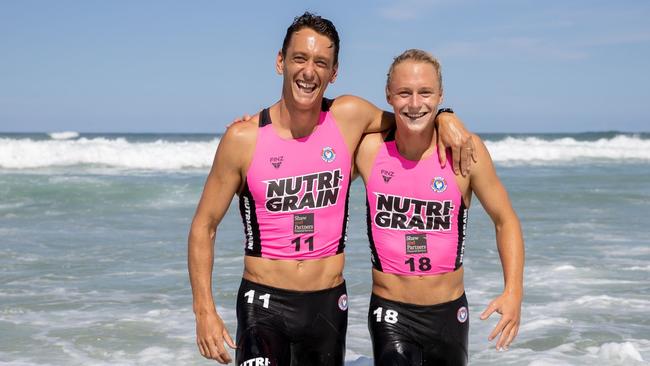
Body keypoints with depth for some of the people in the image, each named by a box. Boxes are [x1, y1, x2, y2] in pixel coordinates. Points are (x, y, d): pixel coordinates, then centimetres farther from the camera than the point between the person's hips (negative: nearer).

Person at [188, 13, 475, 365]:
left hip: (329, 303, 3)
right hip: (264, 303, -3)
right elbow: (203, 226, -4)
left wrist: (444, 117, -3)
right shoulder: (243, 138, -10)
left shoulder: (349, 116, -4)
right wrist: (204, 310, -12)